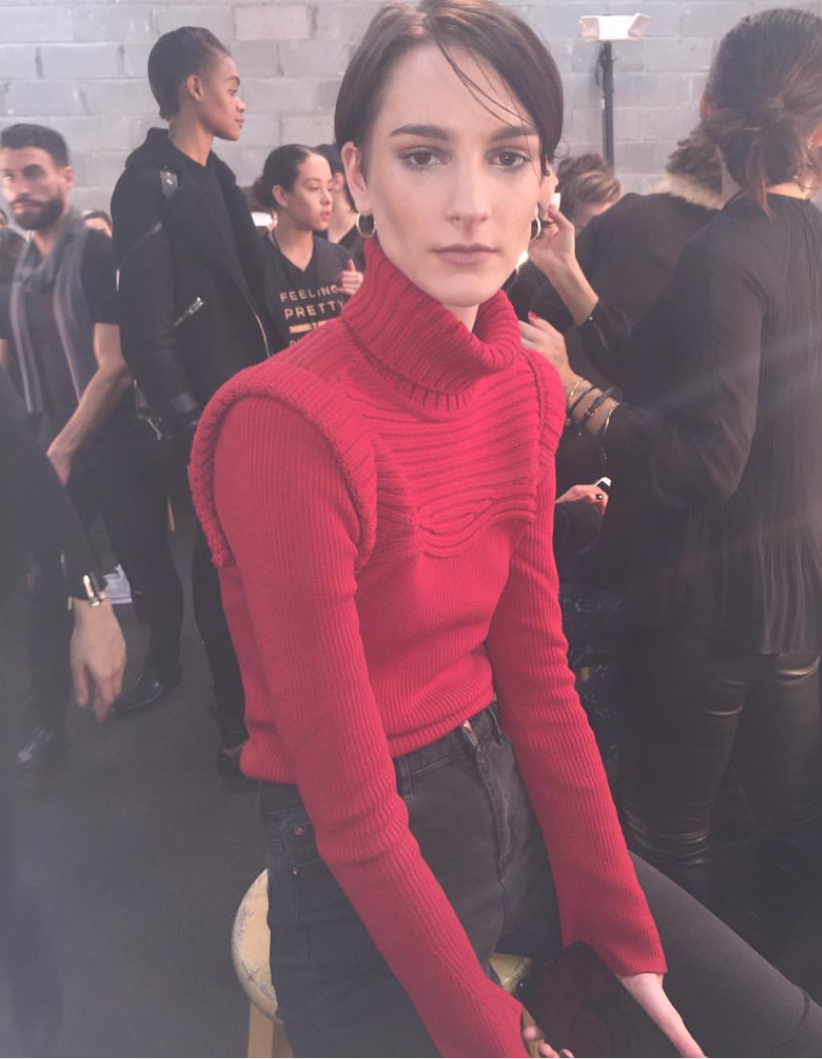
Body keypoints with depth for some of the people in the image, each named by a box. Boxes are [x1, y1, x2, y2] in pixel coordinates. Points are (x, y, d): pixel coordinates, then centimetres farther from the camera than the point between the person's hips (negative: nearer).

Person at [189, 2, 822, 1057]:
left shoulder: (526, 386, -2)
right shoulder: (290, 422, -25)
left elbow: (536, 673, 0)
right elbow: (353, 813, -19)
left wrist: (628, 934, 1)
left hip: (508, 796, 6)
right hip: (364, 879, -5)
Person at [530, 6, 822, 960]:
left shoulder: (724, 255, -18)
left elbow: (705, 463, -23)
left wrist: (571, 396, -20)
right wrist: (578, 294, 5)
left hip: (711, 600, -8)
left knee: (671, 830, 12)